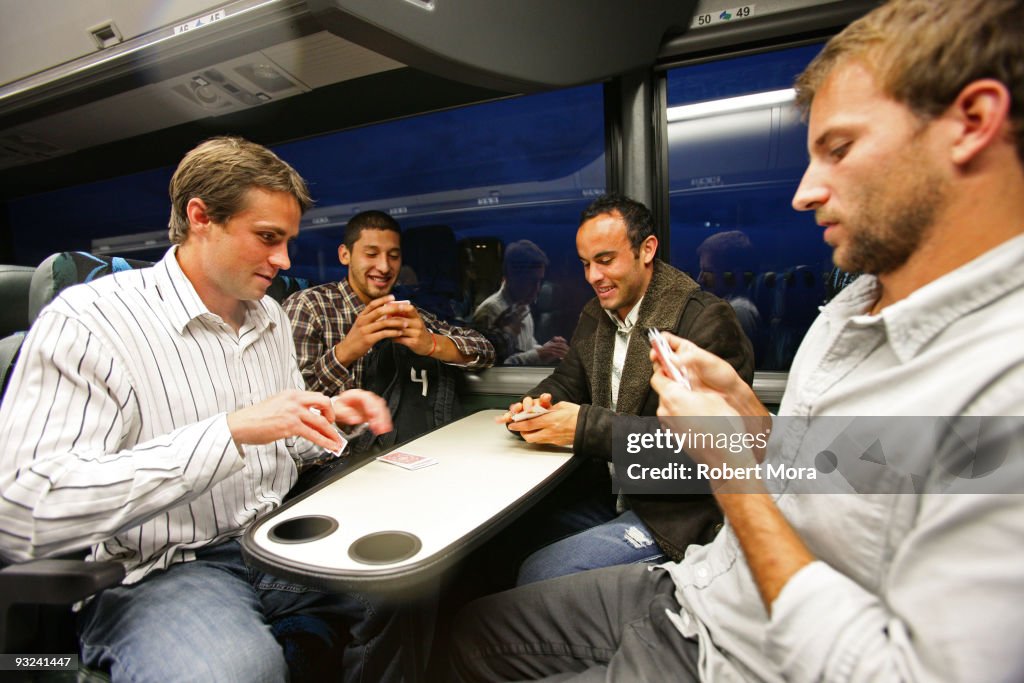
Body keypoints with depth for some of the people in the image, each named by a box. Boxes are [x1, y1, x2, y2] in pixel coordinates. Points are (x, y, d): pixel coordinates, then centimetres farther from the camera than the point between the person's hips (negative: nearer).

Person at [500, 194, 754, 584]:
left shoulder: (705, 319, -17)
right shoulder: (595, 316, 8)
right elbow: (565, 383, 13)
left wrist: (586, 426, -27)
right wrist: (534, 407, -11)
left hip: (677, 509, -7)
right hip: (611, 490, 8)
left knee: (537, 576, -19)